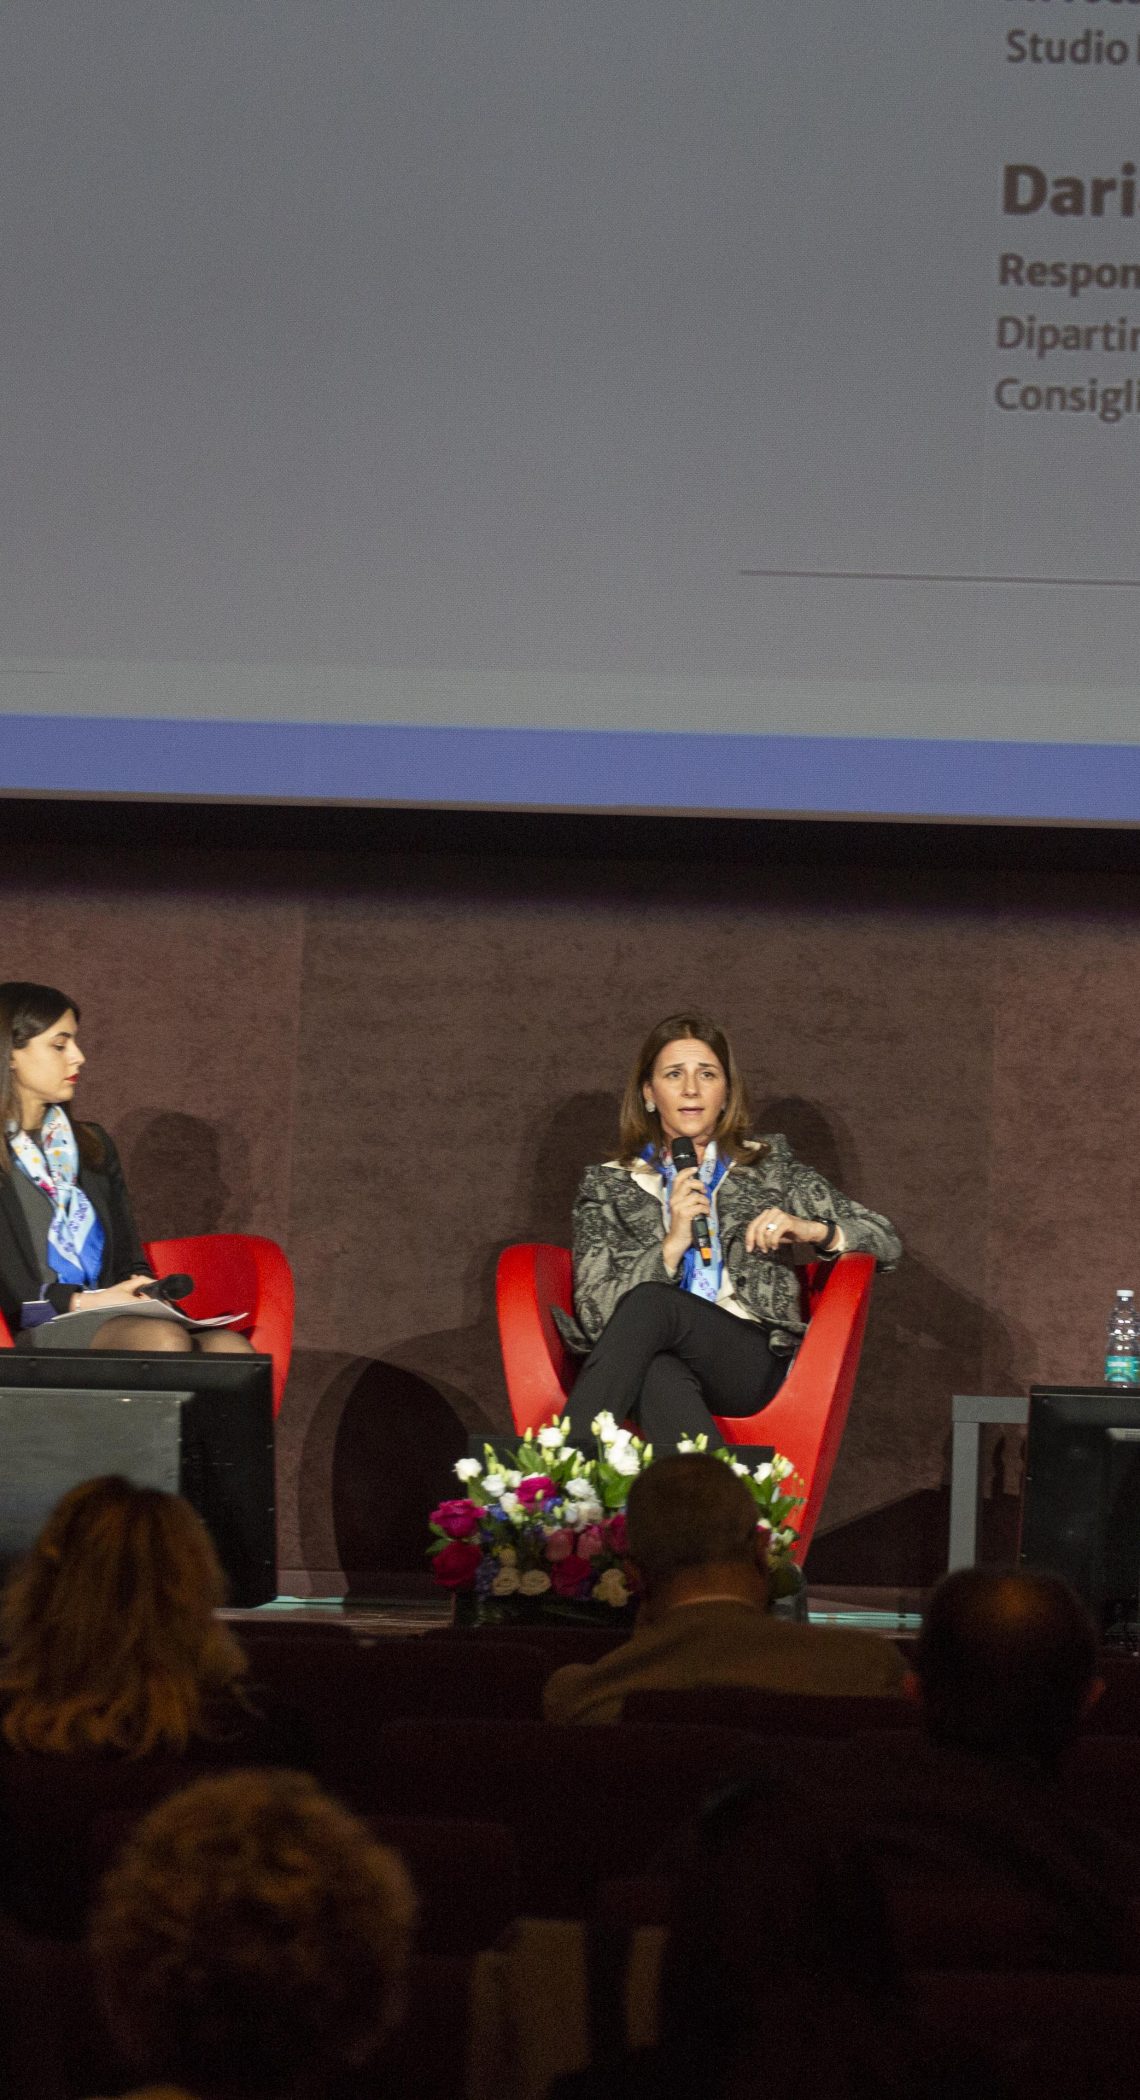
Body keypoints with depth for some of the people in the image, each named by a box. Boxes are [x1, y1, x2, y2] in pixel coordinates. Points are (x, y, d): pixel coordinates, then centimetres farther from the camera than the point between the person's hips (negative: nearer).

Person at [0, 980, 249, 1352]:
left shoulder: (93, 1146, 24)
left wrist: (139, 1286, 2)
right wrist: (83, 1301, -13)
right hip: (32, 1334, -6)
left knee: (230, 1347, -28)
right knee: (164, 1340, -37)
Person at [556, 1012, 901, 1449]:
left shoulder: (770, 1166, 20)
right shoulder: (608, 1184, 19)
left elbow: (886, 1242, 15)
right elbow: (592, 1312, 6)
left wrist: (812, 1230, -6)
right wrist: (671, 1245, -8)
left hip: (751, 1360, 0)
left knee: (649, 1304, -34)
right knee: (661, 1375, -41)